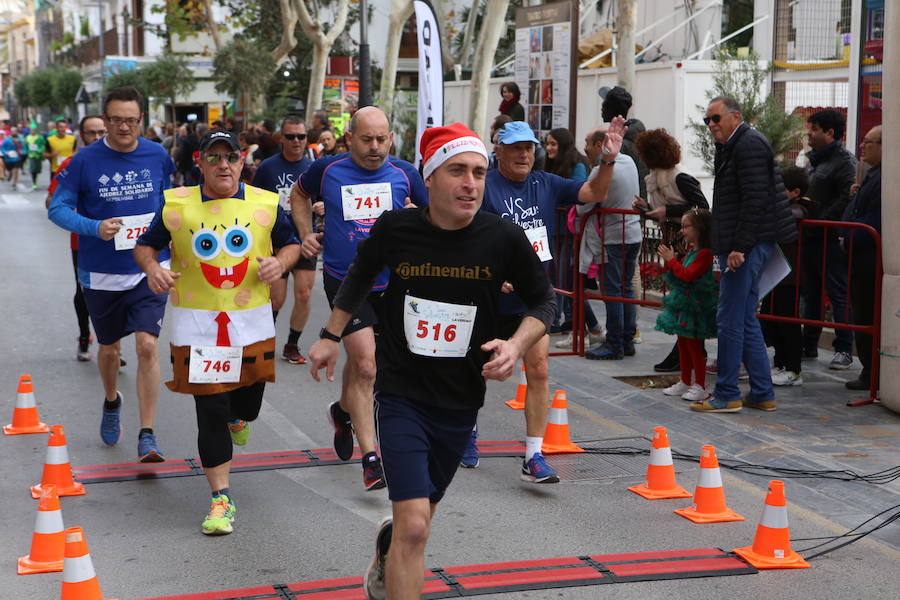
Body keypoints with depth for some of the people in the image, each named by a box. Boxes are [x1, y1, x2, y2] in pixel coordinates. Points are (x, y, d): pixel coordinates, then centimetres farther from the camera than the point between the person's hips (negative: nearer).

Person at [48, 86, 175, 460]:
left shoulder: (157, 157, -2)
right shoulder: (86, 160, -7)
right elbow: (58, 208, -6)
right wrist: (95, 228, -21)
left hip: (149, 270, 0)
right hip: (101, 273, 1)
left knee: (147, 345, -14)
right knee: (108, 348, 17)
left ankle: (147, 435, -7)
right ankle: (111, 402, 48)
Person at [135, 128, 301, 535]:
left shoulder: (265, 204, 1)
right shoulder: (176, 205, -3)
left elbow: (291, 243, 12)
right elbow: (145, 245, 8)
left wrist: (281, 261, -10)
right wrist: (151, 267, -14)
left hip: (252, 320, 2)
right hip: (196, 322, -2)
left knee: (249, 400, 15)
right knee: (210, 411, -5)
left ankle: (237, 416, 56)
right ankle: (221, 498, 5)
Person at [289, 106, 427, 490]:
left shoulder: (404, 174, -2)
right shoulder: (328, 169, -4)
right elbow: (300, 194, 17)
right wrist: (306, 234, 5)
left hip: (391, 282, 3)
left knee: (360, 359, 19)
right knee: (365, 364, -14)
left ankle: (343, 411, 50)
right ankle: (369, 457, -10)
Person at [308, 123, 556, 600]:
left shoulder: (504, 239, -11)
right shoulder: (395, 228, -10)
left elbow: (544, 302, 4)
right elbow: (361, 274, 13)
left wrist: (515, 345, -14)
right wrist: (331, 336, 17)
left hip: (461, 402, 2)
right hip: (401, 395, -2)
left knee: (419, 516, 20)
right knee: (414, 525, -15)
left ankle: (384, 556, 55)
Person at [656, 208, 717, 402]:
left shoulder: (705, 253, -18)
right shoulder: (690, 251, 12)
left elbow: (689, 275, -25)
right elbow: (680, 274, 19)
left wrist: (671, 260, -18)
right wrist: (669, 260, 5)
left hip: (695, 307, -10)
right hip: (682, 305, 10)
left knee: (694, 346, -3)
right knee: (683, 344, 16)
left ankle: (700, 386, 4)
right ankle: (685, 382, 26)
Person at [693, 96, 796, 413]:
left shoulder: (749, 145, -12)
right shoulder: (732, 146, 20)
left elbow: (755, 200, -19)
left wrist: (740, 246, -22)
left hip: (747, 246, -11)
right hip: (742, 246, 11)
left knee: (729, 321, -6)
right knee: (746, 321, 13)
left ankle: (727, 395, 0)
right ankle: (762, 393, 18)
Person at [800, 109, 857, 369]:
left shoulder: (844, 160, -10)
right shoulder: (814, 160, 19)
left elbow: (847, 198, -22)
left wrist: (820, 221, -20)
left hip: (830, 240, -10)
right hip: (810, 238, 10)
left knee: (839, 295, -5)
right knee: (811, 294, 15)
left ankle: (844, 349, -2)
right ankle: (808, 344, 24)